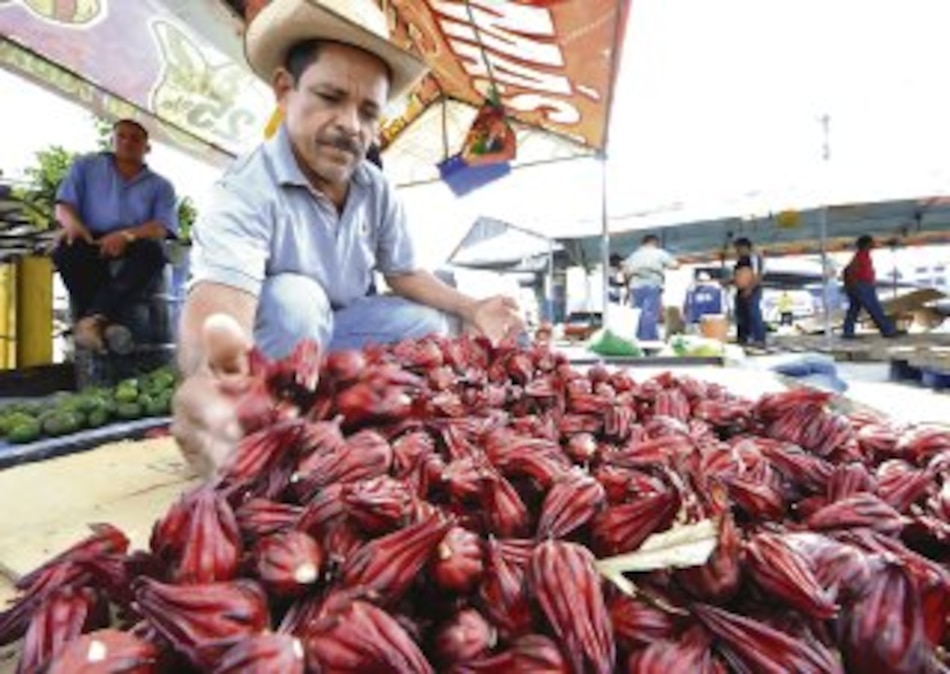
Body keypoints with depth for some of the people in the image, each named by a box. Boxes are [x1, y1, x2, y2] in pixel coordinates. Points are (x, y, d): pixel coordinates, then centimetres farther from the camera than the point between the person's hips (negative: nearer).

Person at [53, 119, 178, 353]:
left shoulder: (161, 186, 16)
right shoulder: (86, 166, 22)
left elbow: (162, 227, -2)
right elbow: (63, 205, 10)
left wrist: (126, 235, -23)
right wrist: (73, 223, -16)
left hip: (133, 249, -1)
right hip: (91, 243, 1)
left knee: (152, 250, -36)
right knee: (66, 248, -33)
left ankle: (94, 318, -45)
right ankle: (106, 323, -43)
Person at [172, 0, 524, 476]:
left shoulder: (377, 191, -10)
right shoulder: (245, 192, -30)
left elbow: (404, 274, 1)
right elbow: (218, 301, -46)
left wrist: (470, 310, -13)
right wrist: (209, 376, -69)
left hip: (333, 330, 6)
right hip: (261, 347, -6)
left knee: (428, 323, -6)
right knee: (296, 297, -34)